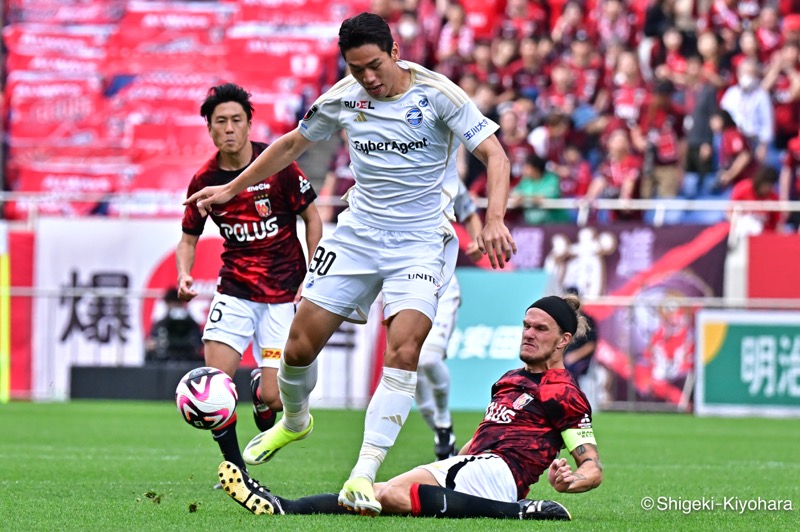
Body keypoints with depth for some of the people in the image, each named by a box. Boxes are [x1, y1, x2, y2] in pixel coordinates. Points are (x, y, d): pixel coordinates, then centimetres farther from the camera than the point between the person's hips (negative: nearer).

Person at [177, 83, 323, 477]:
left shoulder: (277, 166, -10)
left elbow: (312, 218, 0)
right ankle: (236, 469, 3)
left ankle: (262, 383, 30)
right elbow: (189, 239, 10)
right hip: (235, 291, 2)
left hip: (282, 293, -2)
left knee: (273, 398, -8)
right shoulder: (204, 180, -2)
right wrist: (184, 275, -11)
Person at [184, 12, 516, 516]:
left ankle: (364, 474, -24)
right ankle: (294, 421, 35)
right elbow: (292, 144, 17)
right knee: (301, 343, 1)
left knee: (404, 347, -23)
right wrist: (232, 188, 20)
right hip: (357, 232, 4)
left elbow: (495, 155, -16)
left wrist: (494, 219, -32)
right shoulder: (342, 99, -1)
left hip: (420, 240, -4)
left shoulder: (437, 94, -14)